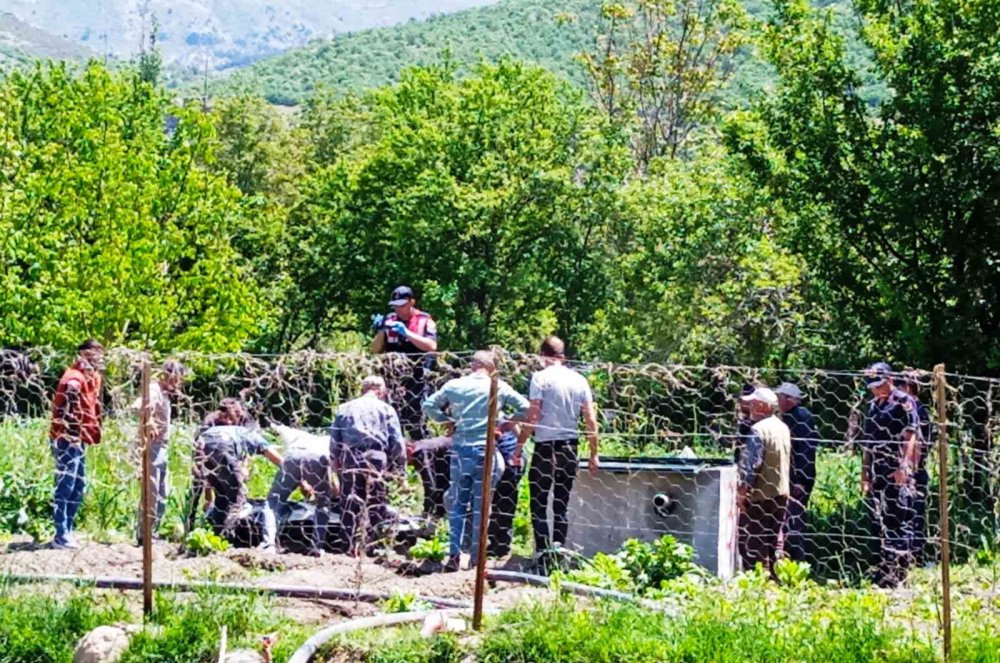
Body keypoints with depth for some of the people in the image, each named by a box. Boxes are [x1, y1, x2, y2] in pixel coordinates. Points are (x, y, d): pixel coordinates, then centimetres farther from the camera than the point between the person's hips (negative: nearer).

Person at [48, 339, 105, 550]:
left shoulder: (91, 378, 14)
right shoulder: (74, 380, -18)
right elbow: (67, 413, -23)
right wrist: (73, 438, -24)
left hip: (78, 439, 10)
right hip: (67, 439, -10)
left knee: (78, 486, 13)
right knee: (65, 486, -9)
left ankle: (67, 531, 19)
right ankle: (61, 536, -7)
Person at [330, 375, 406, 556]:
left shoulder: (344, 408, 17)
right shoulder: (386, 409, 10)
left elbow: (334, 440, 12)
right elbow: (397, 442, 3)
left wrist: (336, 462, 16)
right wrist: (399, 467, 7)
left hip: (350, 459, 2)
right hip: (377, 458, -2)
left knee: (350, 506, 3)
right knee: (377, 505, 3)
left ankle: (352, 545, -2)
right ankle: (376, 546, -1)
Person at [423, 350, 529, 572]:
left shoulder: (454, 385, 5)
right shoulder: (499, 387, 0)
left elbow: (429, 405, 7)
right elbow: (525, 408, -2)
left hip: (460, 448, 2)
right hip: (485, 449, -2)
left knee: (458, 503, 10)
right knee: (481, 505, 6)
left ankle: (454, 555, 2)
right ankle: (477, 557, 8)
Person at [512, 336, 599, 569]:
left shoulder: (540, 378, -6)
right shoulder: (579, 380, 6)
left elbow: (533, 416, -12)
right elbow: (591, 420, 5)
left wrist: (520, 445, -5)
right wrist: (594, 454, 11)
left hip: (546, 446, -4)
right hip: (570, 447, 4)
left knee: (539, 503, 3)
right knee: (562, 504, 11)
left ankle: (542, 552, -5)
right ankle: (558, 549, 4)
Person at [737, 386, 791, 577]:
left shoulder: (758, 430, -19)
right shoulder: (783, 427, 9)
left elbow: (752, 463, -23)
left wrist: (742, 490, -18)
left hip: (759, 495, -8)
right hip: (781, 493, 8)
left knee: (754, 543, -3)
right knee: (774, 540, 15)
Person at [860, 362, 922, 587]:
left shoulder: (904, 403, -4)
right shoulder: (873, 406, 18)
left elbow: (910, 437, -13)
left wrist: (904, 465, -23)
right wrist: (865, 474, 16)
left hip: (898, 473, -8)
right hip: (877, 473, 8)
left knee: (898, 521, -8)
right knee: (879, 522, 9)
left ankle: (898, 571, -9)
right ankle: (885, 567, 16)